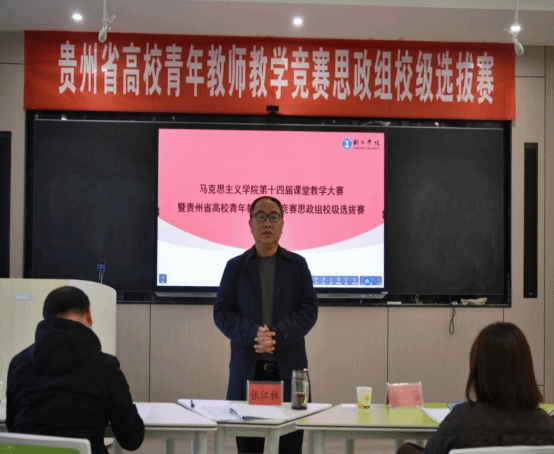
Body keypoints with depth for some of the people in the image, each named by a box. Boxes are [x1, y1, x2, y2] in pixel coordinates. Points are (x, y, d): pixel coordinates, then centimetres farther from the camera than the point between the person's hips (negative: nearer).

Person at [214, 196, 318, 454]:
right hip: (248, 367, 0)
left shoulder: (297, 265, 10)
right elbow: (221, 312, 3)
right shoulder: (236, 266, 10)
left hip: (288, 367, 0)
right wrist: (253, 334, -14)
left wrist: (277, 336, -14)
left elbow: (309, 310, 1)